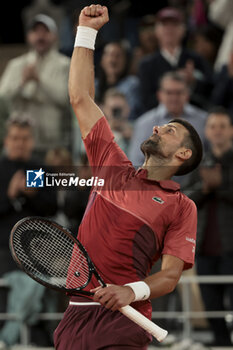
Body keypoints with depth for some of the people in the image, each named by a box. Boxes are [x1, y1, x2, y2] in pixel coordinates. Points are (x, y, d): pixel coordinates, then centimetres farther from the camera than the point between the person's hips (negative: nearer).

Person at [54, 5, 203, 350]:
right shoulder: (114, 169, 18)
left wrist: (134, 291, -23)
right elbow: (81, 99, 21)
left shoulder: (181, 206, 6)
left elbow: (170, 275, -3)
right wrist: (86, 30, 20)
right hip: (74, 317, 4)